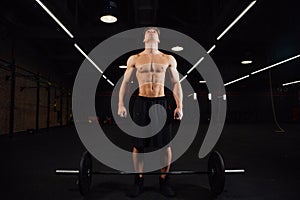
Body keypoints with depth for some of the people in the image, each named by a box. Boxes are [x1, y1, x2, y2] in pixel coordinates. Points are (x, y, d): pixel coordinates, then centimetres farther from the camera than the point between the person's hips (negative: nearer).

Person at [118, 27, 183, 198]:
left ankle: (164, 181, 20)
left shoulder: (169, 59, 9)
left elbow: (176, 84, 7)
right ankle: (139, 181, 21)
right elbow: (125, 82, 9)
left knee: (165, 144, 2)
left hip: (161, 103, 0)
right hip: (141, 103, 0)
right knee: (138, 144, 4)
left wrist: (180, 106, -2)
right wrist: (121, 104, 0)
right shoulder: (134, 59, 9)